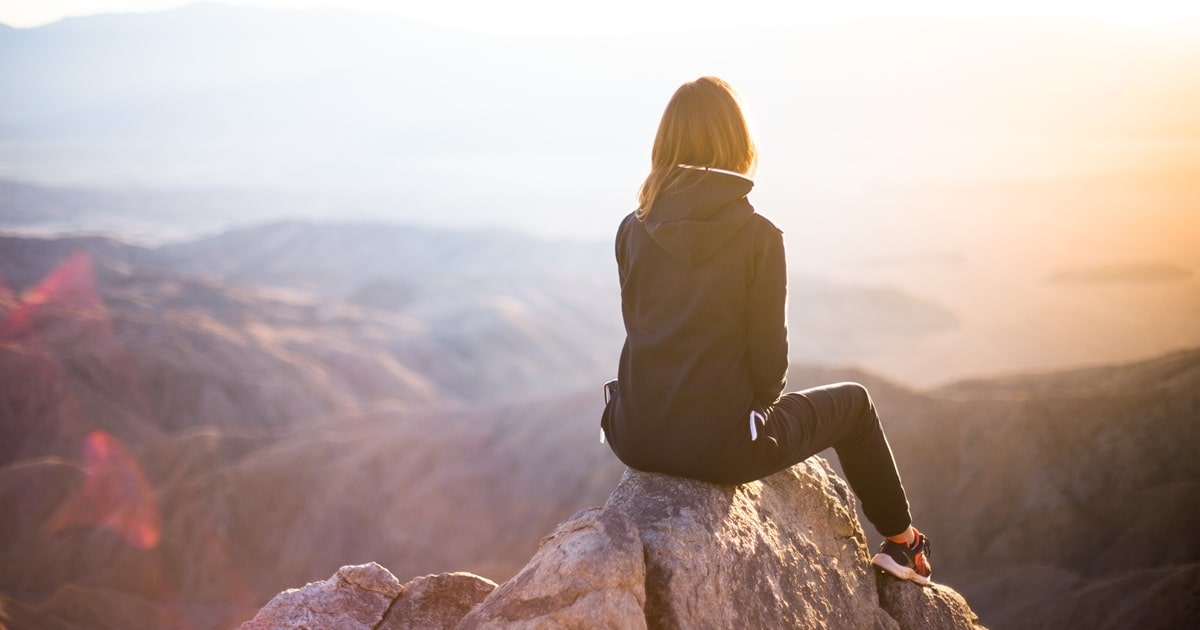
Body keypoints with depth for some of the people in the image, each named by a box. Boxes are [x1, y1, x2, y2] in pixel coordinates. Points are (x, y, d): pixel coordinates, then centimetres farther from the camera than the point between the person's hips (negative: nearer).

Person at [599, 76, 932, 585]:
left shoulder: (633, 231, -1)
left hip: (637, 440, 5)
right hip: (719, 446, -4)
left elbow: (642, 330, 8)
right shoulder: (758, 236, -13)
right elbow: (769, 355, -9)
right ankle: (902, 543, 39)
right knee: (852, 401, 23)